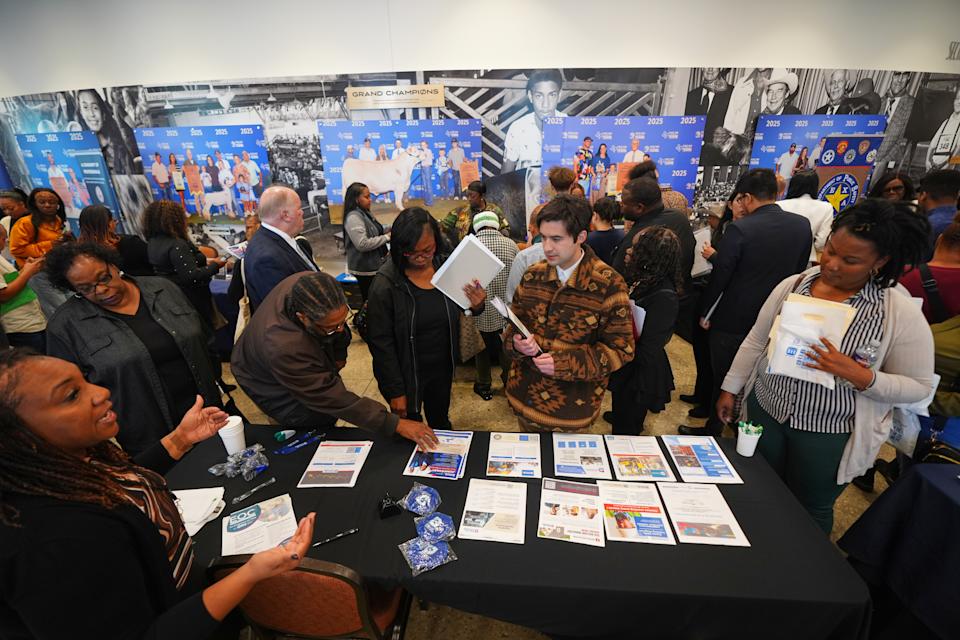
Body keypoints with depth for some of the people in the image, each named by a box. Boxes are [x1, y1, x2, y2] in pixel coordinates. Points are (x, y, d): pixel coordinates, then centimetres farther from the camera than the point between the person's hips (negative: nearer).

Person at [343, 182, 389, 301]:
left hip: (373, 265, 9)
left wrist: (390, 230, 4)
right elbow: (362, 244, -27)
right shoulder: (353, 217, -18)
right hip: (365, 269, -9)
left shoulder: (365, 213, 11)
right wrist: (387, 237, -20)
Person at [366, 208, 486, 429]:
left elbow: (458, 310, 3)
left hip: (443, 369, 4)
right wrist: (395, 390, -12)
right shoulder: (385, 283, -20)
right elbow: (380, 342, -15)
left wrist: (476, 306, -20)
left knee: (440, 424, 27)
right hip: (407, 374, -3)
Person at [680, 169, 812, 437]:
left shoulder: (739, 229, -20)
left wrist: (705, 312, -3)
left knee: (723, 380, 11)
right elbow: (799, 272, 7)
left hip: (733, 321, -5)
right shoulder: (803, 225, -1)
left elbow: (719, 276, -16)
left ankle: (713, 430, 27)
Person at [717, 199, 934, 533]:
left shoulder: (901, 313, -11)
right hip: (764, 412, 3)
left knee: (810, 512, 16)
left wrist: (860, 376, -26)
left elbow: (917, 386, -7)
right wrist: (730, 389, 6)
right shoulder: (792, 285, -4)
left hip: (830, 435, -3)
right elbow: (755, 342, 3)